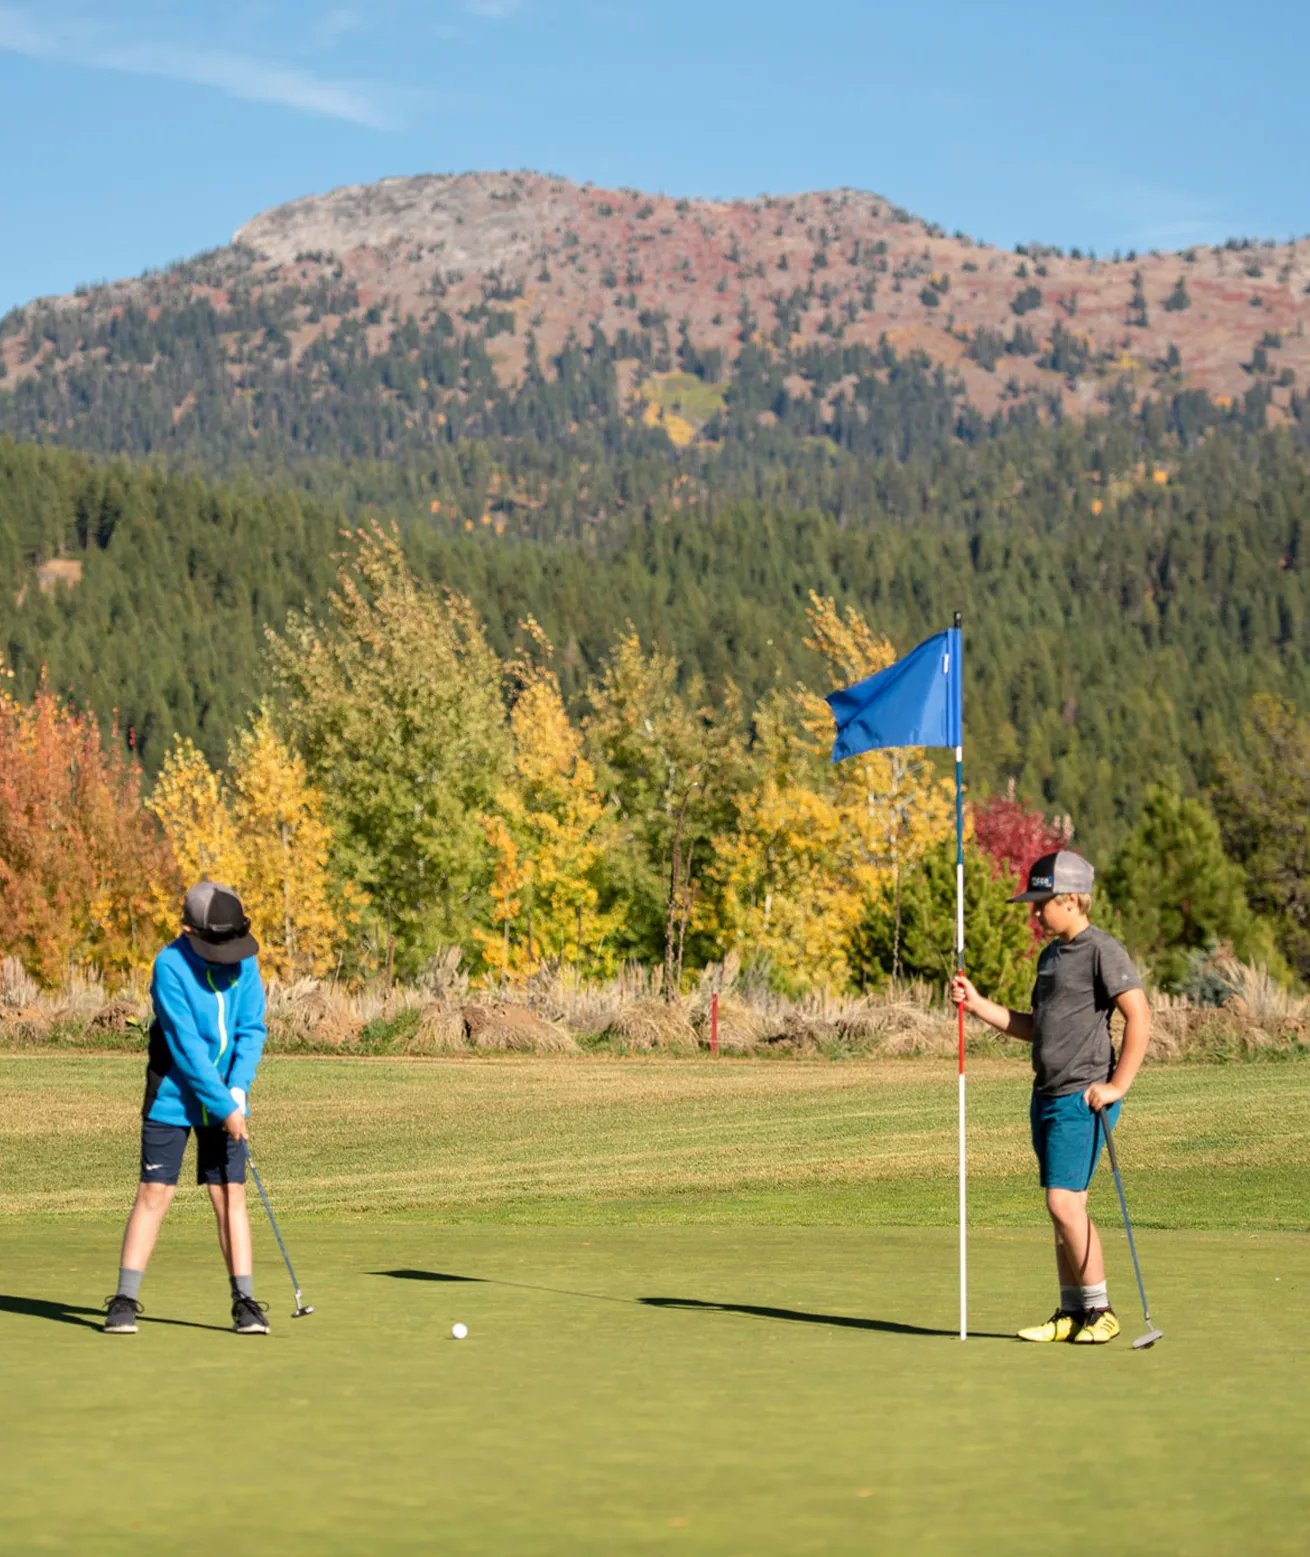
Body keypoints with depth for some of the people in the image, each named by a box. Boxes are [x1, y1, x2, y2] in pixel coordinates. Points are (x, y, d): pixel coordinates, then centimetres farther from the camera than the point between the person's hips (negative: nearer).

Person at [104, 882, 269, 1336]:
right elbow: (186, 1045, -20)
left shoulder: (244, 962, -3)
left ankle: (245, 1302, 3)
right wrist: (224, 1108, -20)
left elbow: (252, 1029, -1)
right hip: (173, 1098, -4)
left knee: (230, 1195, 1)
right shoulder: (170, 966, -18)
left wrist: (239, 1087, -16)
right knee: (154, 1193, -3)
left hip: (225, 1099, 4)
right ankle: (125, 1300, 3)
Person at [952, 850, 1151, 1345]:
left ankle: (1101, 1310, -5)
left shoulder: (1101, 949, -10)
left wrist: (1117, 1086, -17)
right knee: (1064, 1207, 9)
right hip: (1047, 1096, 9)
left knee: (1064, 1202, -14)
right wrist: (978, 1004, 15)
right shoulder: (1051, 955, 18)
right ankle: (1073, 1313, 14)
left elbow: (1140, 1016, -16)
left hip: (1083, 1097, -9)